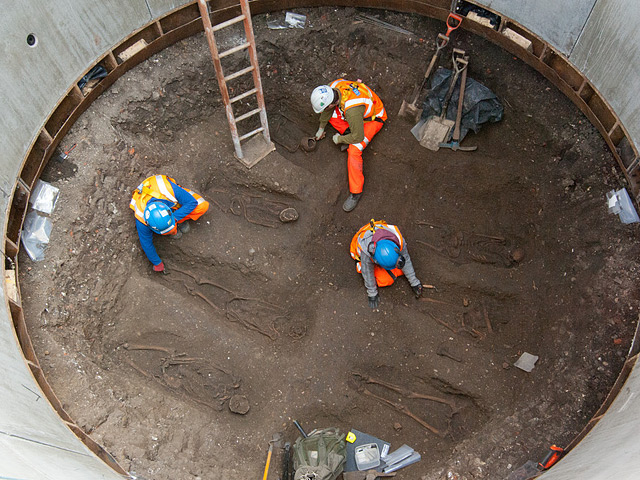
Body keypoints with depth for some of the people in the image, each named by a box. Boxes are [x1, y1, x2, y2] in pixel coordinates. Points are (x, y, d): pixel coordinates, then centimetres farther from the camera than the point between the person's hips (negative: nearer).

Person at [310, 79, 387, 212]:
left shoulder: (352, 110, -44)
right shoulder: (333, 87, -21)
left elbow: (358, 137, -32)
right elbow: (327, 109, 1)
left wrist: (339, 139, -15)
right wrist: (321, 128, 14)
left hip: (372, 119, -8)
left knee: (354, 150, -26)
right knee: (325, 112, -4)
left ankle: (356, 192, -17)